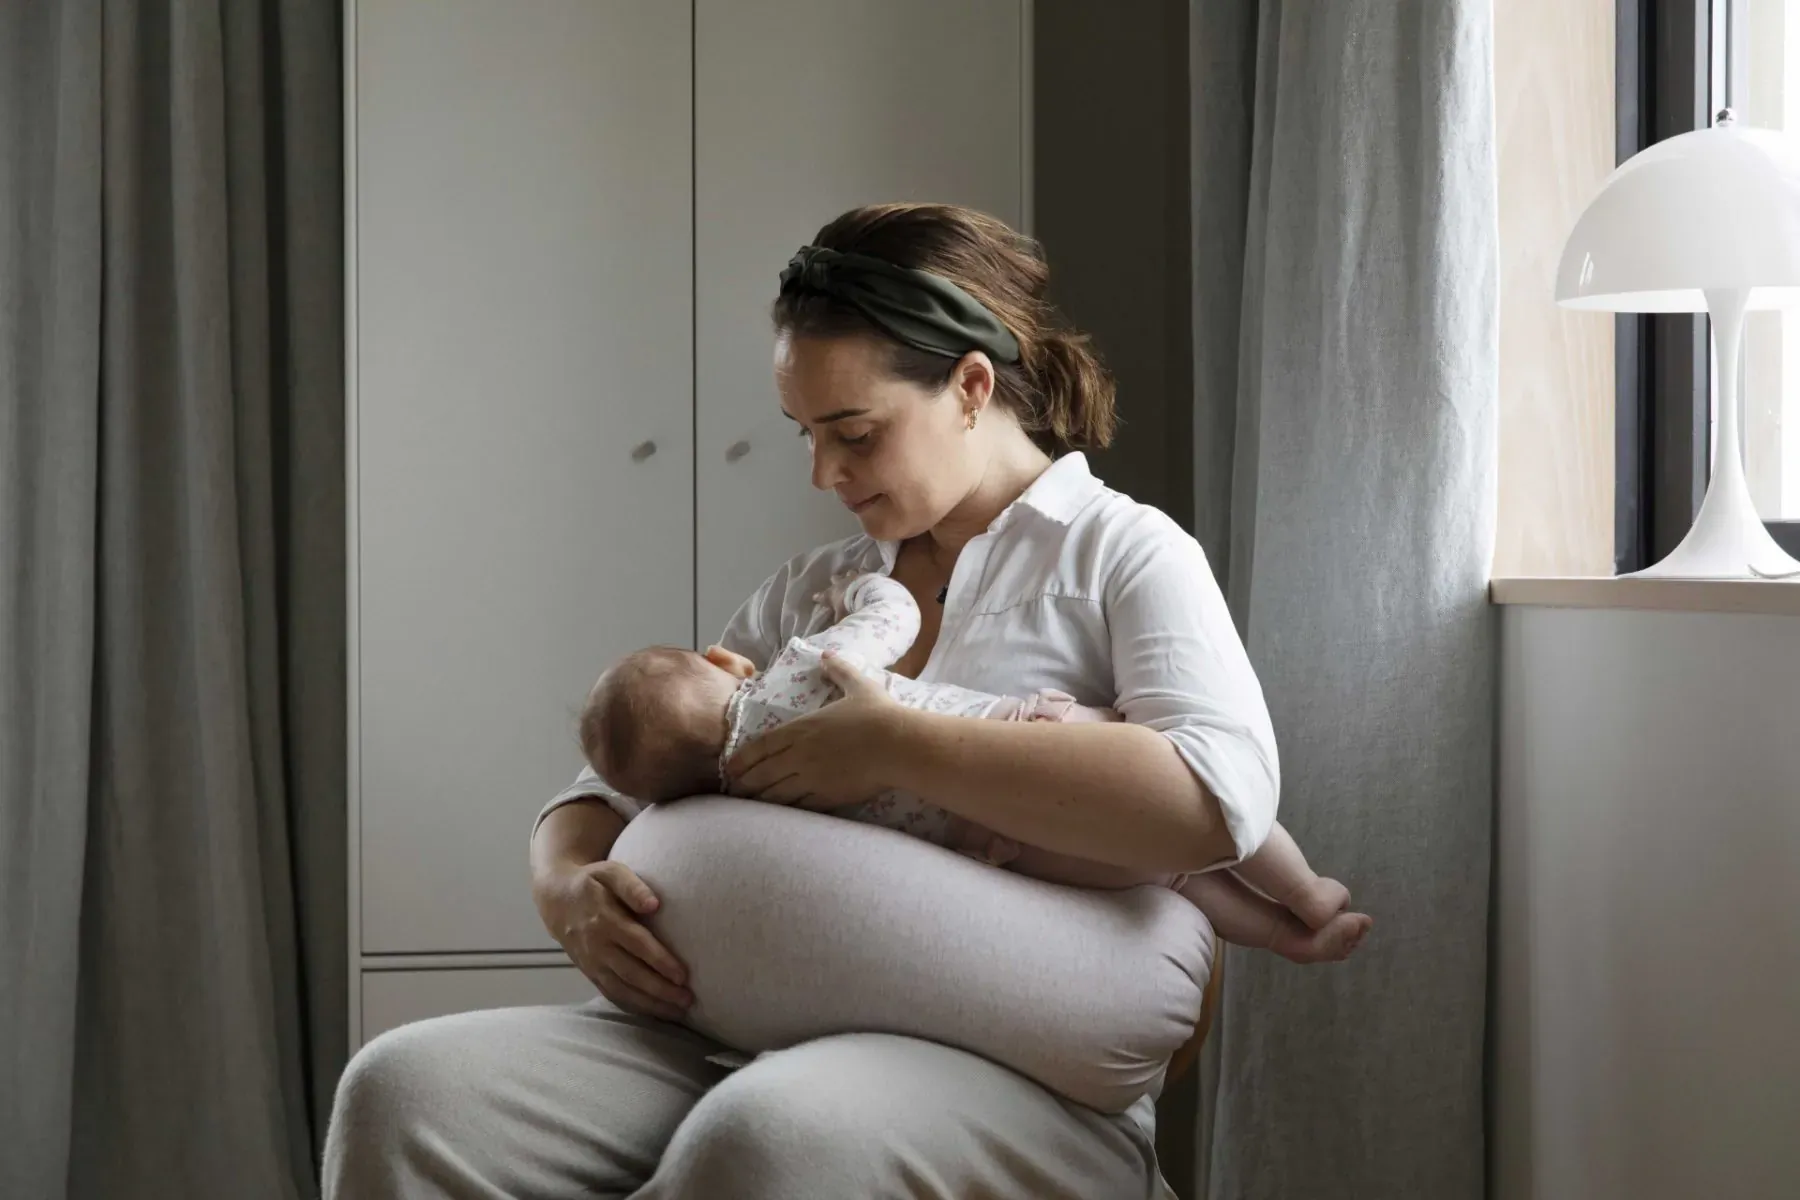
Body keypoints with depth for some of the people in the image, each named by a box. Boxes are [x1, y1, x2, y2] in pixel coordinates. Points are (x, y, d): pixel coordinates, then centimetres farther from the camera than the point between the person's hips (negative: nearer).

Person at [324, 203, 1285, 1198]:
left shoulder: (1119, 553, 5)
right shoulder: (809, 594, 23)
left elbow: (1218, 799, -16)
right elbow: (612, 789, 23)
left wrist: (891, 747, -16)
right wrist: (569, 890, -3)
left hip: (1015, 1077, -5)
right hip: (770, 1047, 5)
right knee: (409, 1089, -22)